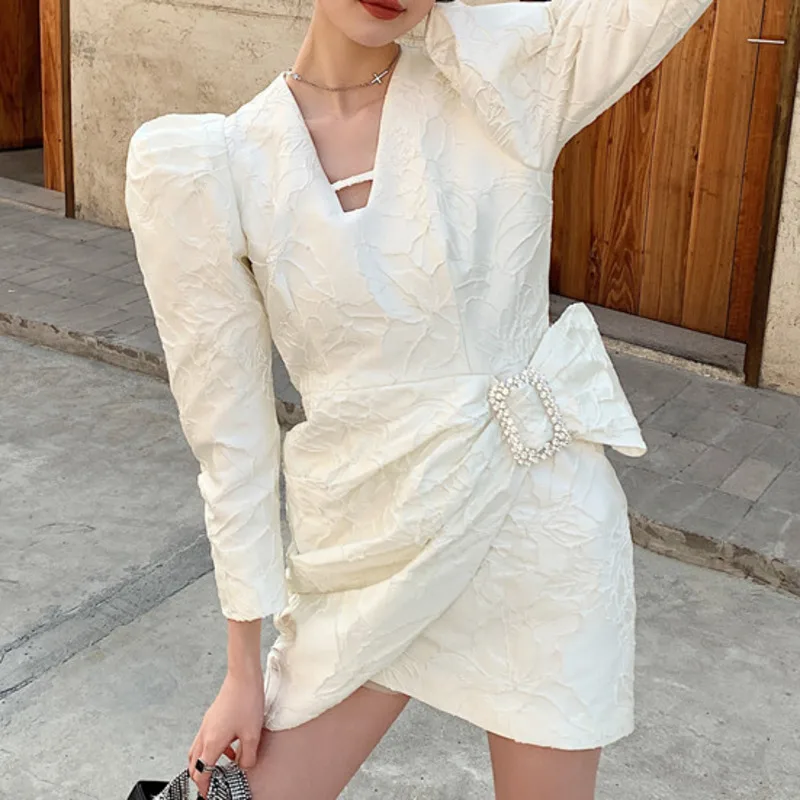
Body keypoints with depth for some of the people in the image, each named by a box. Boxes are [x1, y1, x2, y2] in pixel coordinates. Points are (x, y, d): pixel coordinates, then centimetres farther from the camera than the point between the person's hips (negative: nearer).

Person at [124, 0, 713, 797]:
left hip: (539, 520, 0)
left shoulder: (512, 68, -7)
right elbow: (231, 432, -3)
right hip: (370, 555, 1)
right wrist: (245, 666, 2)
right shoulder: (208, 171, -7)